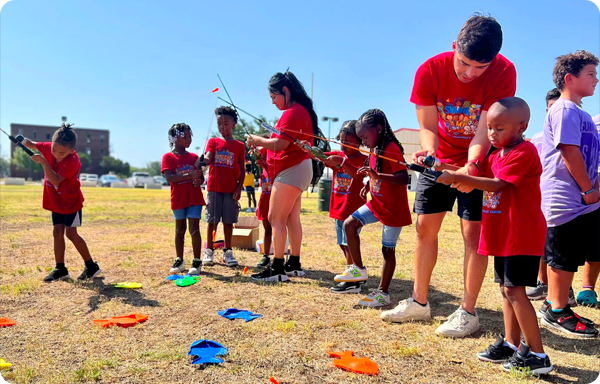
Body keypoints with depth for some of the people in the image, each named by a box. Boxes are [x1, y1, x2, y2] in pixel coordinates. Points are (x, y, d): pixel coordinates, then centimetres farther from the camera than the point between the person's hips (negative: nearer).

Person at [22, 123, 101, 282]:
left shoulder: (73, 161, -29)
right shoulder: (48, 148, -10)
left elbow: (56, 180, -35)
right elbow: (32, 145, 6)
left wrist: (43, 162, -42)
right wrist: (24, 141, -17)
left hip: (71, 201, -7)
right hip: (55, 201, 7)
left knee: (71, 233, -7)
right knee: (58, 232, 6)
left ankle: (91, 266, 5)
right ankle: (60, 269, 13)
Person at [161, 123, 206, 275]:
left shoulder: (194, 157, 6)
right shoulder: (168, 157, -4)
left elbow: (201, 177, 10)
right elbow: (169, 177, -17)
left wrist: (199, 180, -15)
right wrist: (190, 175, -27)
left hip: (195, 198, 1)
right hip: (179, 199, -1)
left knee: (194, 229, -4)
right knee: (180, 229, 11)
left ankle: (197, 261, 4)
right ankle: (179, 260, 24)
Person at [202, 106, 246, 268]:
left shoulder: (239, 146, 7)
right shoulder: (213, 141, 8)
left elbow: (242, 170, 5)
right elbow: (208, 160, -9)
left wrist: (239, 188, -5)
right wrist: (204, 159, -32)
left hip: (231, 190, 0)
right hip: (214, 188, 0)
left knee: (228, 221, 4)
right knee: (212, 221, 4)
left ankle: (227, 252, 14)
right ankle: (209, 251, 13)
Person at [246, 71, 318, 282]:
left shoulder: (292, 112, -14)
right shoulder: (301, 110, 18)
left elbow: (280, 144, -20)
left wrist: (258, 140, -5)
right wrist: (263, 147, 9)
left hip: (291, 170, -11)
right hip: (296, 169, 11)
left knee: (276, 218, -9)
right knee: (292, 219, 13)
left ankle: (277, 269, -5)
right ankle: (294, 264, 20)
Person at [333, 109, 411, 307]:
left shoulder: (391, 149, -20)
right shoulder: (375, 151, 8)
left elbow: (404, 178, -31)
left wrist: (377, 175, -41)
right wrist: (368, 185, 5)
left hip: (394, 208, -8)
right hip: (376, 203, 8)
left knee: (388, 249, 1)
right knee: (349, 224, -5)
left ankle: (383, 293, 13)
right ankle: (358, 269, 5)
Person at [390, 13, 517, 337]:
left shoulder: (504, 73, -22)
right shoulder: (430, 70, -18)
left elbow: (484, 132, -25)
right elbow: (427, 126, -16)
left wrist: (470, 166, -43)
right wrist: (428, 151, -37)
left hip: (478, 163, -2)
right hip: (440, 158, 3)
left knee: (473, 232, -8)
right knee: (425, 226, 1)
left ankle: (468, 312, 5)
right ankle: (419, 302, 15)